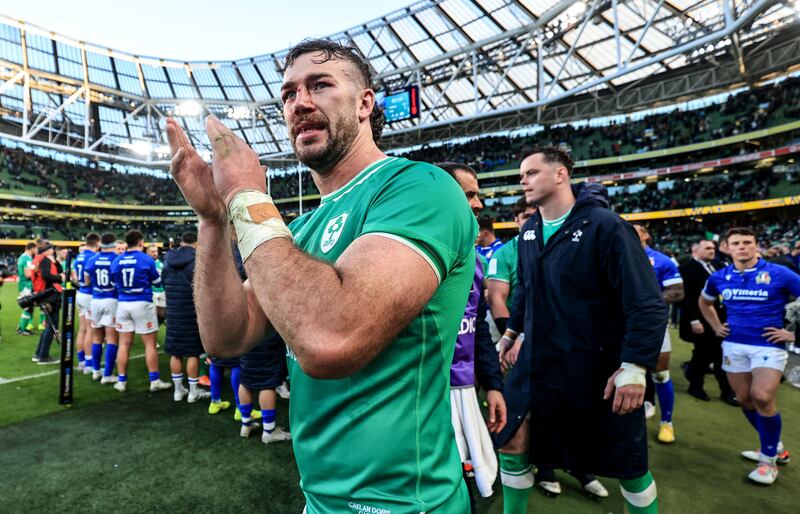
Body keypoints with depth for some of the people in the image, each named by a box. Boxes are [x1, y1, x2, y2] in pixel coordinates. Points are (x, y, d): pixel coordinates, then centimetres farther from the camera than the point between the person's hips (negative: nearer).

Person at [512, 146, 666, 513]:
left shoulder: (604, 225, -15)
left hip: (601, 373, -5)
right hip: (539, 369, 6)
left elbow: (647, 304, -18)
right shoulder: (528, 231, 5)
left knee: (627, 465, 13)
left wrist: (635, 366, -23)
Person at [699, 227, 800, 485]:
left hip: (768, 345, -4)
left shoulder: (779, 274, -8)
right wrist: (716, 327, 14)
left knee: (762, 397, -19)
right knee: (744, 399, 10)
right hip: (734, 345, 5)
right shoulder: (719, 277, 4)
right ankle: (775, 447, 34)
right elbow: (704, 302, 23)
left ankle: (769, 460, 1)